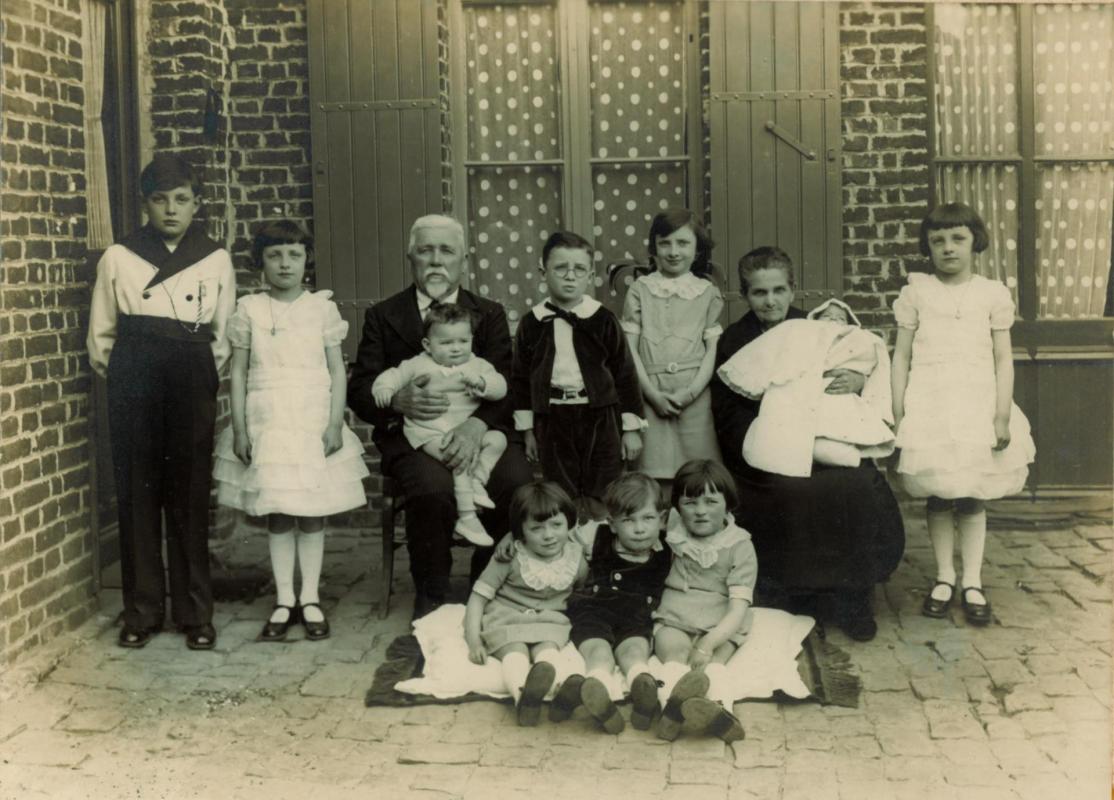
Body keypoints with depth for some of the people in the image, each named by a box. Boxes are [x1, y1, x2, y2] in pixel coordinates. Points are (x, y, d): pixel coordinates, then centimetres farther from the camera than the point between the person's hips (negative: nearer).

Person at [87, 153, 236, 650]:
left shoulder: (216, 260, 6)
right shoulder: (118, 258, 5)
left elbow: (223, 338, 11)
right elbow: (100, 337, 10)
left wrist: (199, 376, 4)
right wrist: (124, 375, 4)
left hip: (192, 385, 0)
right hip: (133, 384, 0)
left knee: (190, 496, 1)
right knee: (137, 495, 1)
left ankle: (195, 614, 8)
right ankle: (141, 612, 10)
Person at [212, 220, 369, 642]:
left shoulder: (322, 308, 1)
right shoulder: (249, 311, 1)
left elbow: (337, 370, 3)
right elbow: (238, 373, 4)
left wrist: (335, 423, -5)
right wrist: (239, 429, -2)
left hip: (313, 422, 0)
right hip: (267, 424, 0)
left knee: (312, 512, 4)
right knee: (276, 514, 4)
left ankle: (310, 600, 14)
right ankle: (284, 602, 13)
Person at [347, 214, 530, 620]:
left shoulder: (490, 315, 15)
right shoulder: (383, 317, 12)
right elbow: (359, 390, 6)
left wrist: (476, 426, -19)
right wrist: (398, 400, -18)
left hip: (479, 430, 2)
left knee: (517, 484, -28)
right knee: (433, 488, -34)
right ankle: (430, 597, -10)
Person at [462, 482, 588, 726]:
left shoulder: (575, 555, 2)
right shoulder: (511, 557, -8)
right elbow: (479, 596, -6)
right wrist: (473, 640, -14)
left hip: (549, 621, 2)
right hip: (506, 618, -2)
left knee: (547, 648, -32)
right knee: (515, 651, -33)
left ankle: (542, 676, -66)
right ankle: (521, 696, -63)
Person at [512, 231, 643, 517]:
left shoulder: (603, 321, -3)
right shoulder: (532, 324, 1)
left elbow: (625, 373, 1)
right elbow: (521, 378, 8)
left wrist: (632, 428, 0)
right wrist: (527, 430, 9)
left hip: (600, 418, -1)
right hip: (552, 421, 1)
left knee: (600, 503, 4)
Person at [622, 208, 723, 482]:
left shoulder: (708, 293, 9)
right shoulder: (640, 290, 8)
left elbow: (713, 349, 4)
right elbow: (630, 349, 3)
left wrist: (691, 391, -9)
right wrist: (652, 393, -6)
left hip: (694, 396, 0)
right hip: (651, 395, 0)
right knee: (655, 474, -4)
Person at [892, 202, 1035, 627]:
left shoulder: (993, 293, 3)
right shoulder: (916, 292, 3)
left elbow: (1003, 359, 2)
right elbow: (902, 356, 3)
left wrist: (1002, 417, -4)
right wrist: (897, 415, -1)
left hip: (976, 408, 0)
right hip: (928, 409, 0)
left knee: (972, 497, 2)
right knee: (937, 495, 5)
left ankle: (972, 583, 11)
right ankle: (945, 577, 18)